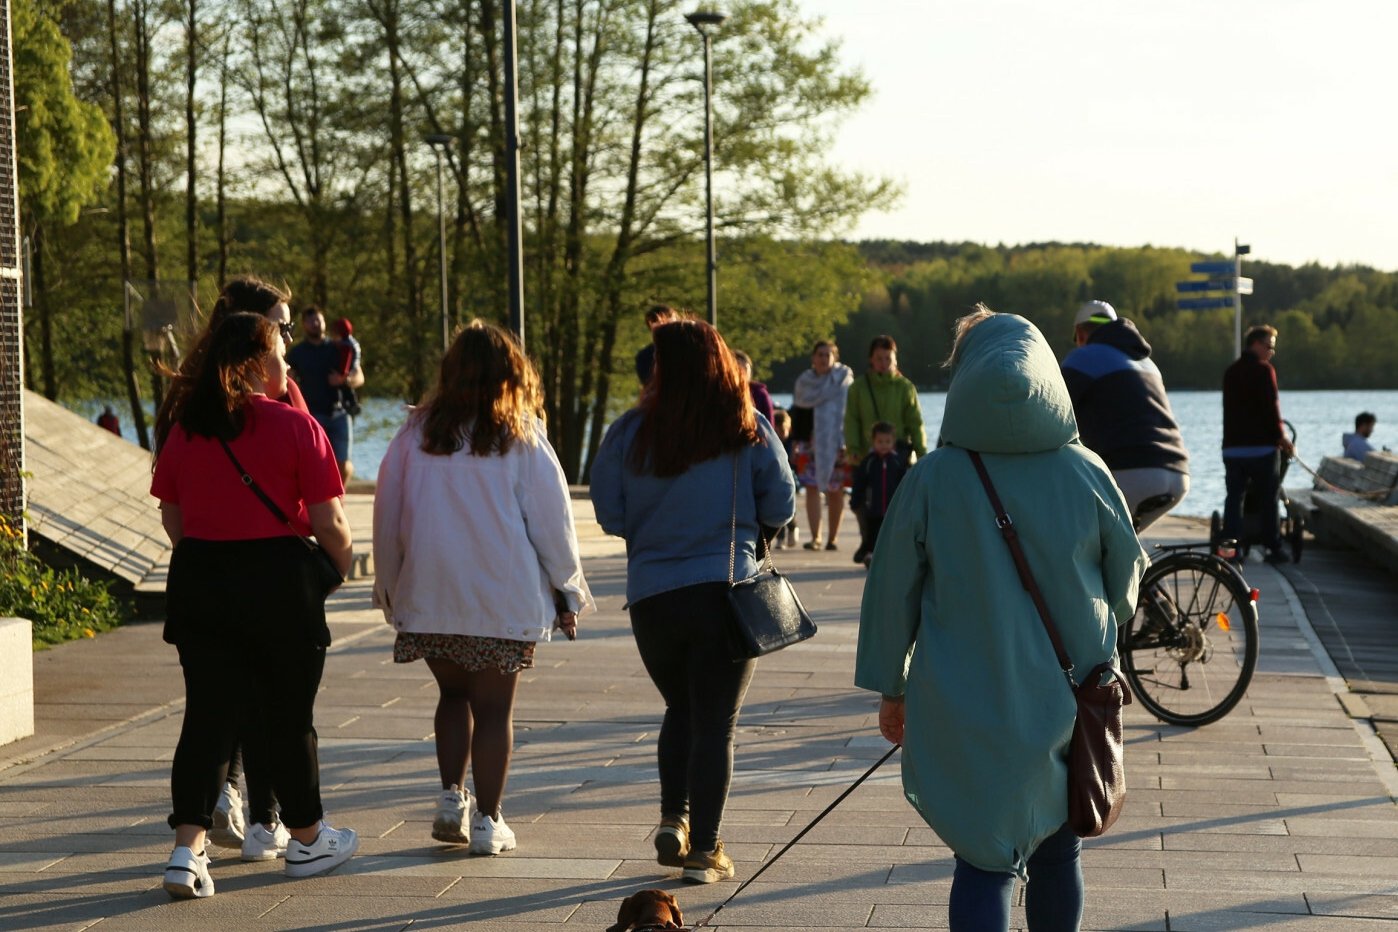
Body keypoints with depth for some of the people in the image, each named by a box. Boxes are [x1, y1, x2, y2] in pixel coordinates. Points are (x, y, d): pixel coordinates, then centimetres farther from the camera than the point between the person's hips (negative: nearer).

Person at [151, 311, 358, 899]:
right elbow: (328, 523, -10)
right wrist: (342, 564, 9)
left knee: (206, 715, 7)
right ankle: (306, 840, 26)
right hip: (278, 580, -4)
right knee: (288, 714, 10)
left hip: (197, 581, 4)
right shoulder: (294, 426, -10)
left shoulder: (184, 427, 4)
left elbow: (171, 518, 10)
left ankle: (187, 850, -4)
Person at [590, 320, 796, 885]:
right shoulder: (748, 433, -5)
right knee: (716, 723, 7)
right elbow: (780, 510, 1)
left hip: (653, 598, 1)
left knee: (680, 711, 24)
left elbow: (608, 515, 0)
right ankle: (704, 850, 7)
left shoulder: (629, 433, -6)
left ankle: (673, 819, 15)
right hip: (727, 593, -1)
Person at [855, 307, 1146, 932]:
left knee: (983, 864, 3)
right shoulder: (1088, 474, -8)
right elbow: (1127, 585, 5)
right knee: (1057, 855, 19)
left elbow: (892, 592, -2)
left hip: (967, 712, -2)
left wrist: (890, 688, 11)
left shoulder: (930, 480, -11)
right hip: (1068, 710, 2)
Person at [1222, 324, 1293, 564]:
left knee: (1234, 498, 5)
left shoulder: (1230, 372, 14)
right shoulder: (1263, 370, -8)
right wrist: (1280, 436, -4)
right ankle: (1273, 548, 2)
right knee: (1268, 499, 2)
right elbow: (1271, 407, -13)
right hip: (1262, 445, -6)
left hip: (1232, 447, 6)